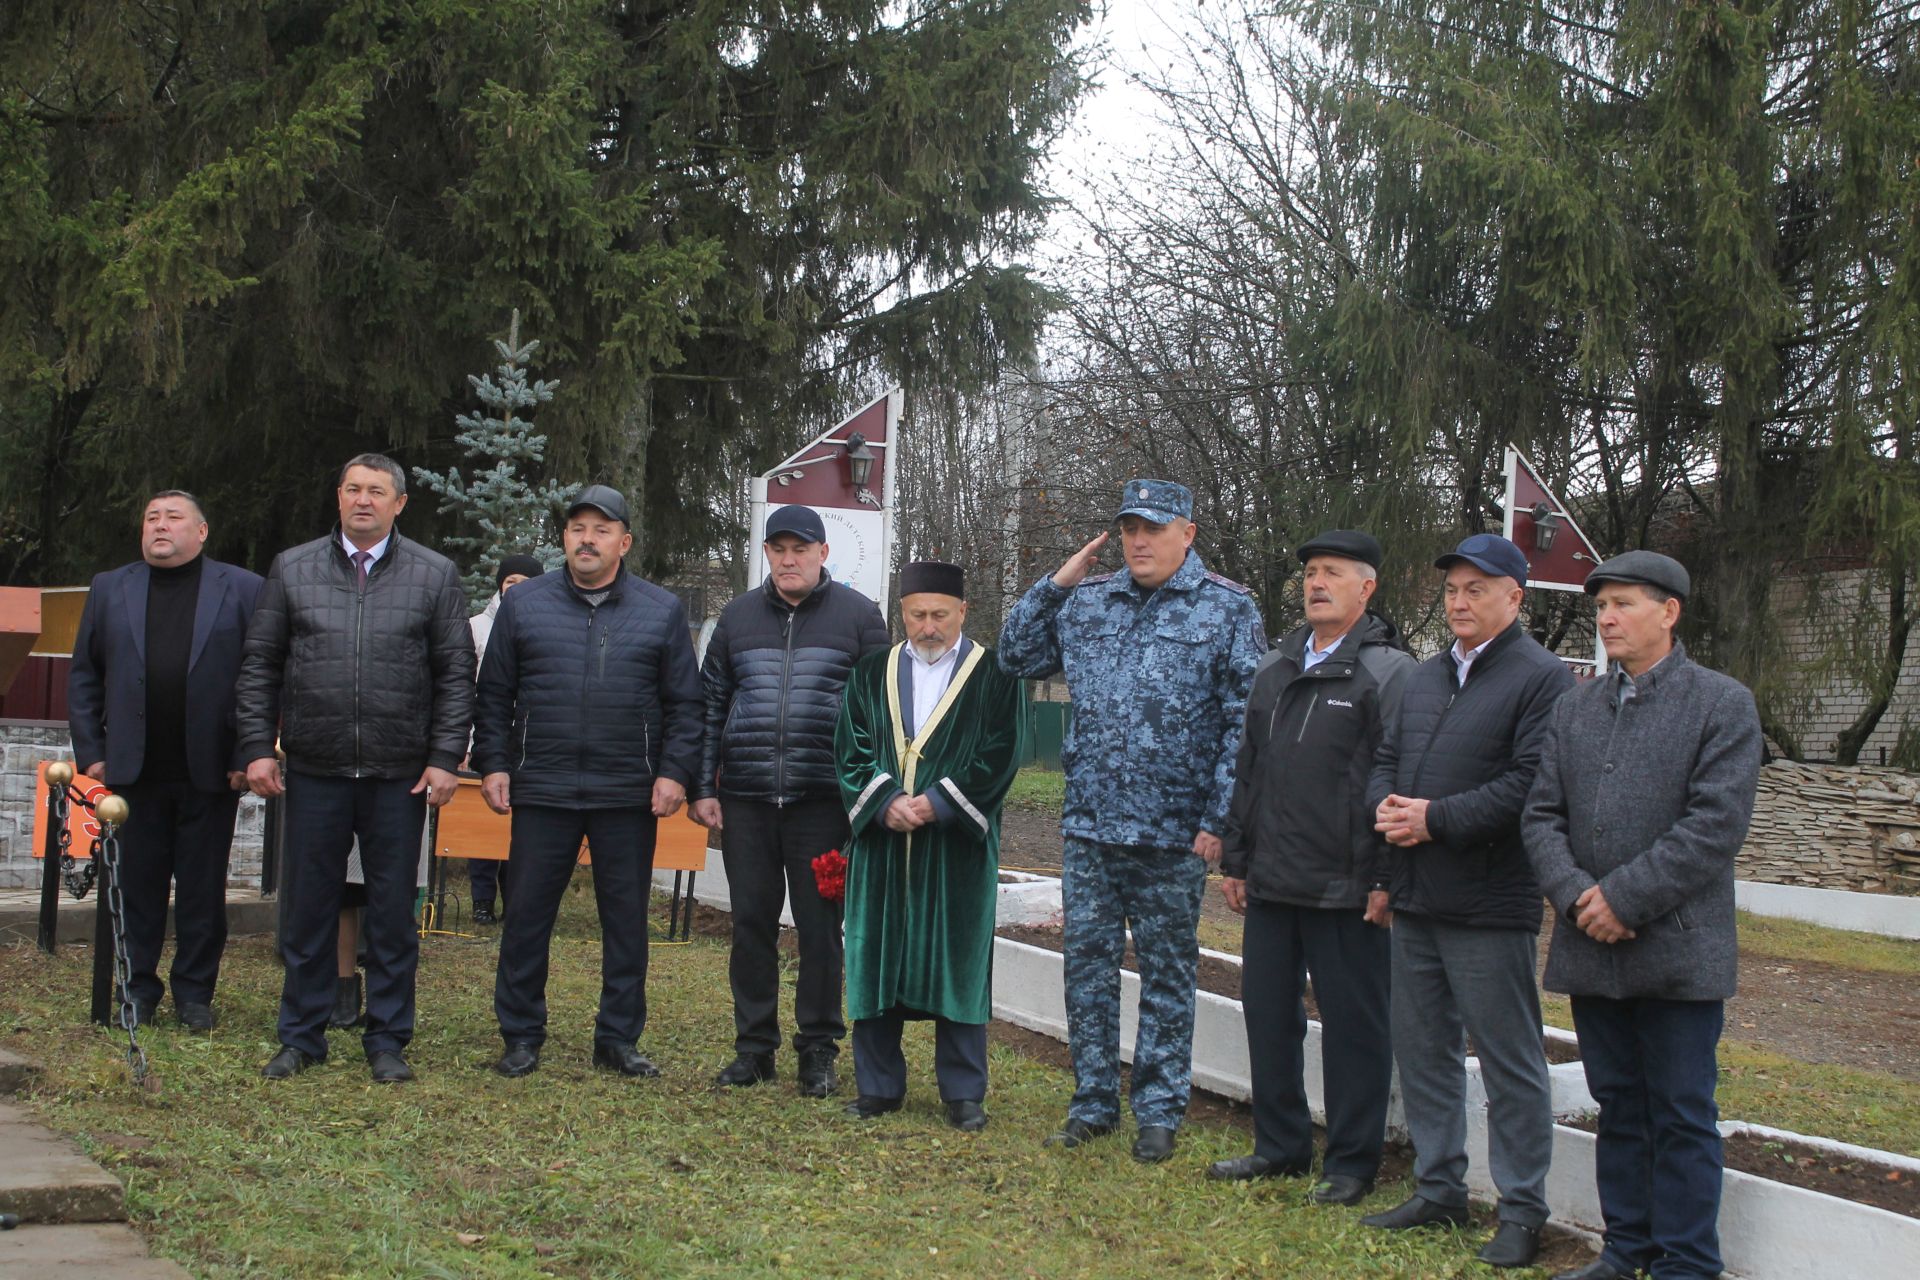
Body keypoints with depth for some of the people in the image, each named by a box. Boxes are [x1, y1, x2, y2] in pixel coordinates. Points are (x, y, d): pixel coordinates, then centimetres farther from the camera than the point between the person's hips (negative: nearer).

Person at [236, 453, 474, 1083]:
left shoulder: (435, 575, 4)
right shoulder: (291, 569, 7)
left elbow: (456, 674, 3)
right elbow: (260, 665, 9)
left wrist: (444, 758, -5)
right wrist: (258, 747, 0)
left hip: (399, 773, -1)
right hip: (313, 770, 1)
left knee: (393, 912, 6)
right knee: (309, 906, 8)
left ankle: (387, 1039, 17)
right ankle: (301, 1036, 20)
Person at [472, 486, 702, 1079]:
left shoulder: (663, 610, 6)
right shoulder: (523, 603, 7)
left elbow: (684, 704, 6)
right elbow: (494, 695, 9)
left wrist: (674, 772, -4)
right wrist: (493, 763, 1)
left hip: (629, 796, 0)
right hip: (541, 790, 0)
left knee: (626, 918, 6)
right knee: (527, 914, 4)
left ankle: (619, 1037, 17)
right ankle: (521, 1035, 16)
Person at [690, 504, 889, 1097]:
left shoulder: (858, 615, 3)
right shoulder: (738, 617, 12)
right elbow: (710, 706, 13)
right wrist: (703, 788, 6)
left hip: (823, 801, -3)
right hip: (745, 801, 3)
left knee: (820, 926, 2)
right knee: (752, 924, 6)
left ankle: (819, 1049, 13)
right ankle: (754, 1044, 17)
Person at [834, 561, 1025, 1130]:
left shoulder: (993, 676, 1)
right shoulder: (872, 674, 10)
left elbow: (999, 756, -6)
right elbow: (851, 749, 4)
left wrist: (937, 804, -14)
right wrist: (885, 801, -12)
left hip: (957, 845, -3)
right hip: (881, 845, 3)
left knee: (959, 964, 1)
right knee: (875, 959, 5)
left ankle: (963, 1092, 10)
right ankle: (879, 1085, 16)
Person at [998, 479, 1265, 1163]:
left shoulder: (1228, 608, -2)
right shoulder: (1085, 601, 10)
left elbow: (1243, 724, -5)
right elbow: (1016, 658, 16)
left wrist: (1219, 819, -12)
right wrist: (1054, 585, 5)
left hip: (1173, 833, -4)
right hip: (1088, 824, 4)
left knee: (1167, 972, 7)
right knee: (1088, 961, 9)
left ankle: (1160, 1111, 17)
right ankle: (1093, 1101, 21)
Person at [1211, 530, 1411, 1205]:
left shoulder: (1389, 672, -7)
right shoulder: (1275, 670, 15)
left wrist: (1386, 879, -15)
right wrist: (1236, 860, 17)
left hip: (1347, 892, -7)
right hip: (1271, 885, 7)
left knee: (1352, 1024, 2)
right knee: (1267, 1012, 13)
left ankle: (1352, 1162, 13)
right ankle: (1281, 1145, 27)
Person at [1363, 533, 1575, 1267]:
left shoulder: (1541, 679, -10)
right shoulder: (1426, 677, 16)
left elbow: (1531, 785, -19)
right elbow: (1386, 759, 19)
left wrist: (1437, 819, -19)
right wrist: (1386, 805, -3)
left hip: (1488, 905, -8)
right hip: (1415, 900, 8)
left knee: (1508, 1060, 1)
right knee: (1422, 1049, 15)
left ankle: (1522, 1212, 10)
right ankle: (1439, 1189, 27)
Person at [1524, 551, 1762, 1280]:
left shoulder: (1723, 705, -4)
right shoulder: (1576, 708, 12)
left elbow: (1717, 822, -13)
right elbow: (1542, 815, 7)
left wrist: (1624, 896, -17)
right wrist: (1574, 895, -10)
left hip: (1678, 951, -5)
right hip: (1592, 948, 5)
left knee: (1682, 1117, 2)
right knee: (1618, 1107, 14)